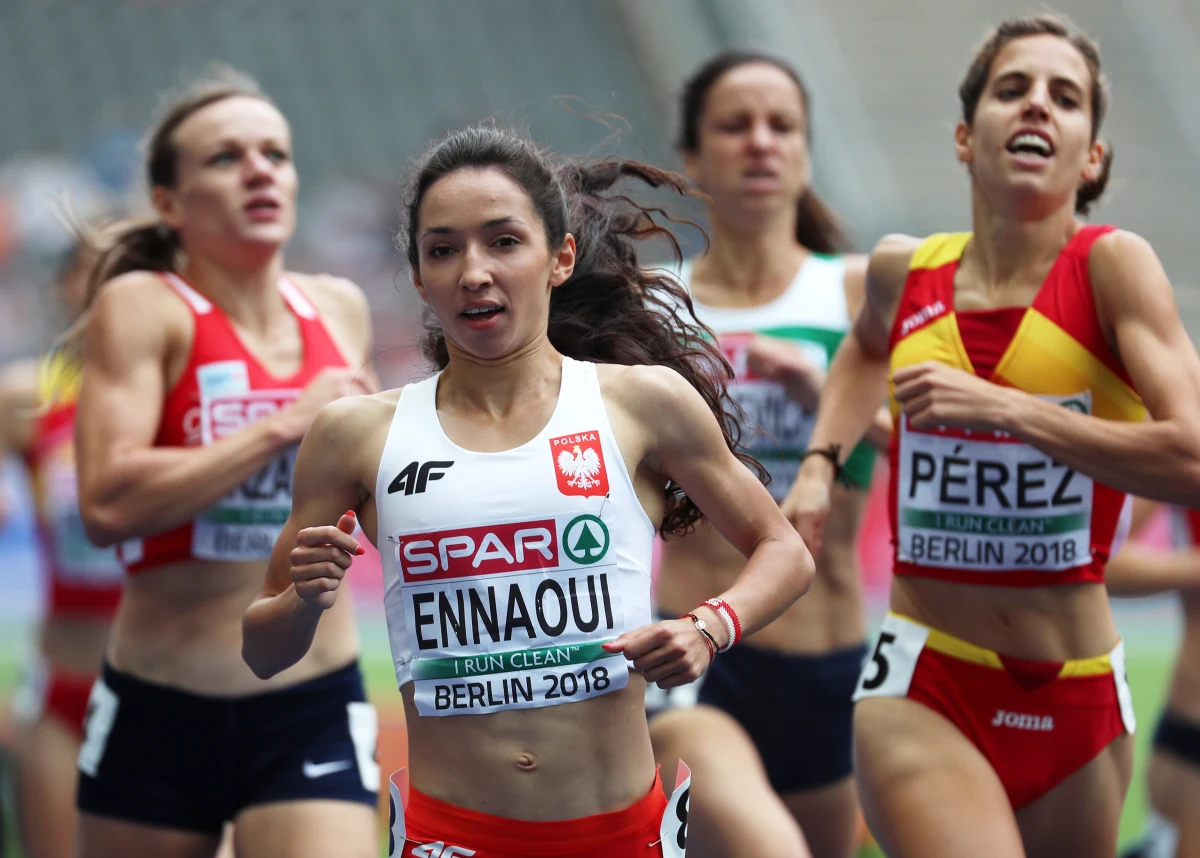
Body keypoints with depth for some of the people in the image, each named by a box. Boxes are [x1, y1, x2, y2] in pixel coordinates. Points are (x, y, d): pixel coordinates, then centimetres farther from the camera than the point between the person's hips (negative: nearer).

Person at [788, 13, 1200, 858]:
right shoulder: (904, 272, 3)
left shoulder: (1112, 266, -9)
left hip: (1076, 700, 0)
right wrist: (820, 463, 16)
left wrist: (1003, 408, -21)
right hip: (923, 692, 0)